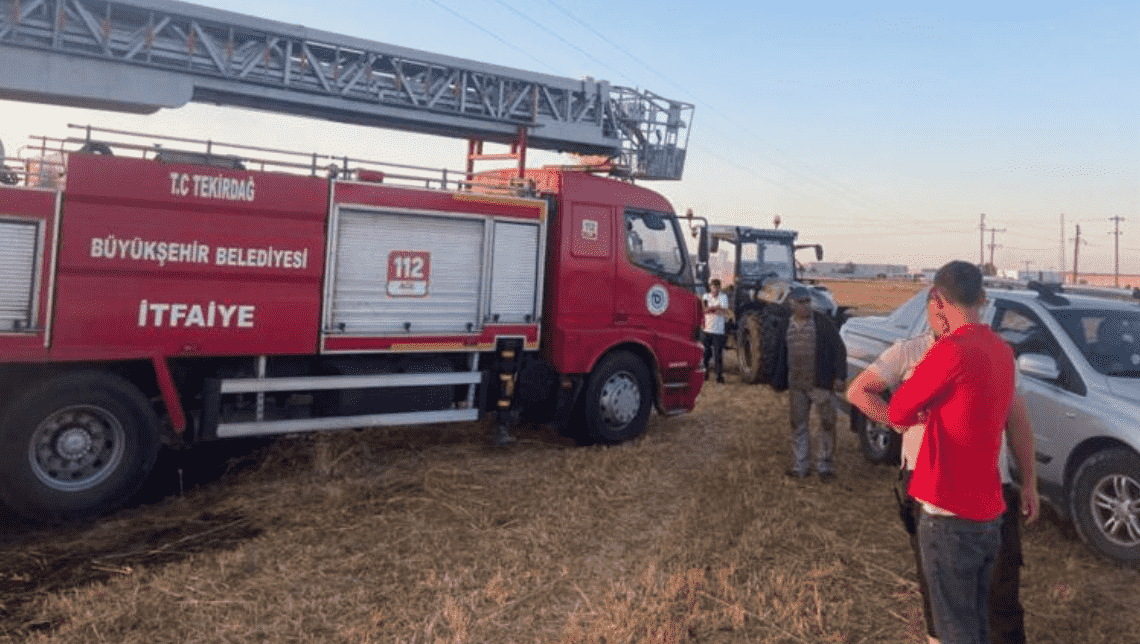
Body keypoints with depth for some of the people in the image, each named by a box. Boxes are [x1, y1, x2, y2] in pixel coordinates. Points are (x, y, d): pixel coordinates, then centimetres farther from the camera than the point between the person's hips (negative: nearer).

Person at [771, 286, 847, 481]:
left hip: (821, 384, -3)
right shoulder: (784, 326, 5)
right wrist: (778, 382, 15)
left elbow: (839, 349, -4)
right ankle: (800, 465, 21)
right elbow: (780, 355, 15)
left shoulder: (823, 322, -6)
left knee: (827, 423, 1)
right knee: (798, 425, 10)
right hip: (797, 386, 4)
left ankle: (825, 465, 14)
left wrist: (840, 376, -11)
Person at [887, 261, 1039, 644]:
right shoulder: (1000, 350, 6)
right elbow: (1018, 420, 15)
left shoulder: (950, 351, -21)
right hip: (989, 512, 8)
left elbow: (898, 413, -12)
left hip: (950, 516, -8)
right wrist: (1029, 482, 24)